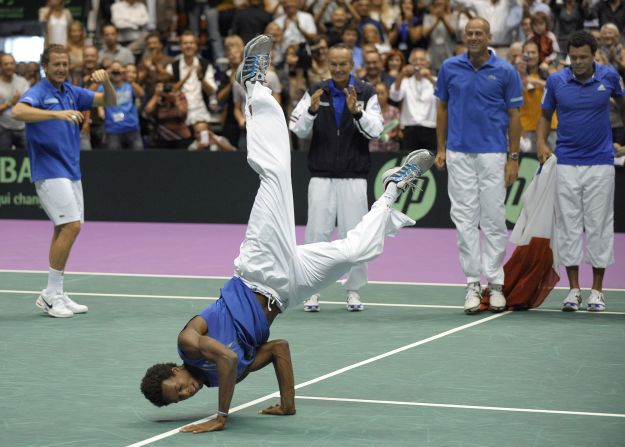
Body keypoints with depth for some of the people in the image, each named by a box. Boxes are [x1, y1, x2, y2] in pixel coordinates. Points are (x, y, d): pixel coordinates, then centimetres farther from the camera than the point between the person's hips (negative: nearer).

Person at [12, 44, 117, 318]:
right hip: (49, 171, -8)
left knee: (65, 229, 8)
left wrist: (106, 82, -7)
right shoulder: (38, 92, -10)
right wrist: (57, 113, -40)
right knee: (71, 225, -16)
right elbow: (18, 111, -30)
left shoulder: (72, 93, 12)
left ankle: (55, 295, 14)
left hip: (71, 172, 8)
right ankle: (51, 294, -9)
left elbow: (109, 101, 14)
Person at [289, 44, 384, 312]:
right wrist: (312, 110, -18)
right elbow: (297, 130, 0)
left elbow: (376, 130, -8)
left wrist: (356, 111, -24)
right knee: (317, 233, -3)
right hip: (321, 176, 1)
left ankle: (353, 290, 14)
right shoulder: (316, 92, 6)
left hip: (354, 177, -1)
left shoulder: (366, 94, 3)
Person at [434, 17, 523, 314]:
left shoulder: (505, 72, -1)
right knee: (464, 220, 1)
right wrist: (441, 149, 6)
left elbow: (514, 116, 1)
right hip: (458, 155, 2)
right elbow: (442, 108, 12)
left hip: (493, 155, -2)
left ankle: (495, 284, 9)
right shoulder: (449, 68, 5)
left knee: (494, 220, 1)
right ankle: (473, 284, 5)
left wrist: (513, 158, -3)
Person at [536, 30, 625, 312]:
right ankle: (574, 289, 9)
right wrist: (541, 143, -5)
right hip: (566, 163, 1)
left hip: (600, 163, 0)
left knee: (599, 226, 2)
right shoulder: (556, 81, -2)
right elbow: (545, 115, 10)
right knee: (568, 225, 1)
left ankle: (597, 291, 9)